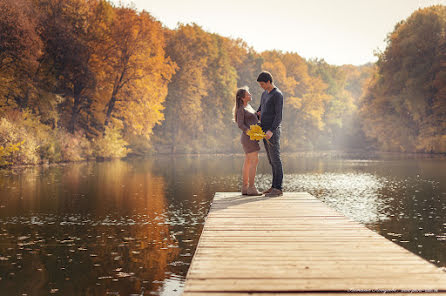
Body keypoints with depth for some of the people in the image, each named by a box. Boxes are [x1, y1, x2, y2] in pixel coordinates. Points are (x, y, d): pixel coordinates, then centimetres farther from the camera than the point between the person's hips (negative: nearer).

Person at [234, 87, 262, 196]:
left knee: (248, 162, 8)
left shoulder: (248, 106, 16)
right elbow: (240, 124, -17)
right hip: (249, 138, -10)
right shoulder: (241, 109, -12)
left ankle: (245, 188, 9)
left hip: (251, 138, 10)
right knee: (254, 161, -11)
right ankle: (251, 188, -12)